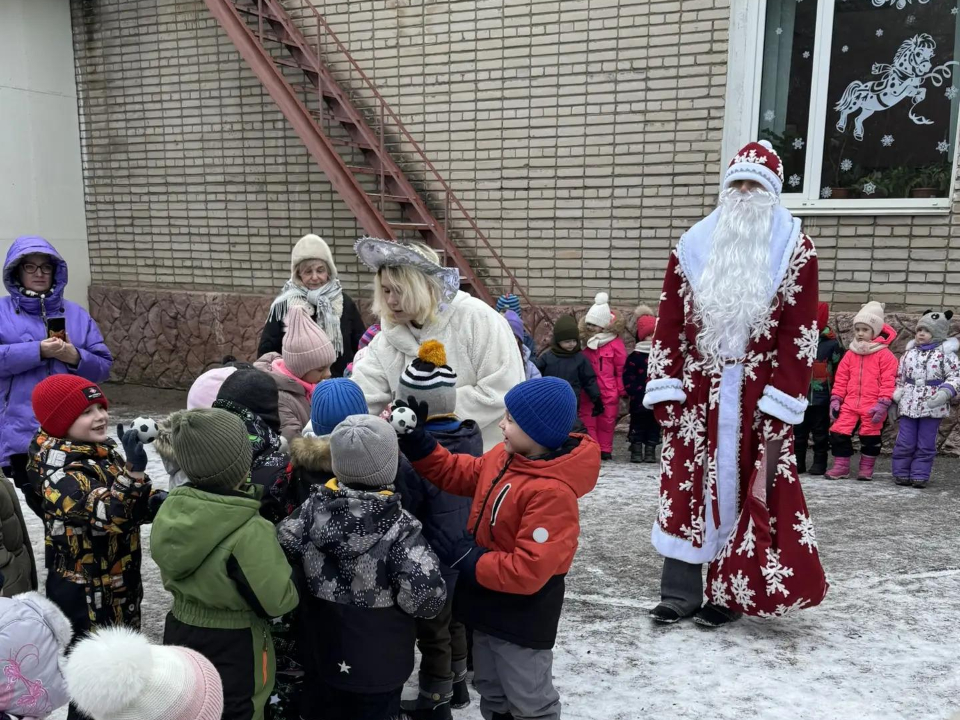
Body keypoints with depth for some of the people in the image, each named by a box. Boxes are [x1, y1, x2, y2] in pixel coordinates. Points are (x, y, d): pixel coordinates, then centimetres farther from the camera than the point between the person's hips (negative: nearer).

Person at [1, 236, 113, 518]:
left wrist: (75, 356, -11)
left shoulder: (76, 314, 10)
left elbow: (103, 367, 7)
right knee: (42, 505, 7)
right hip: (24, 433, -1)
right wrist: (38, 351, -18)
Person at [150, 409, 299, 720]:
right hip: (233, 648, -6)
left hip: (180, 632, 6)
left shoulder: (172, 509, -10)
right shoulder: (250, 532, -30)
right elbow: (278, 600, -22)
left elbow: (172, 574, 6)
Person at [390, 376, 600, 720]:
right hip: (492, 604, 9)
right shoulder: (505, 457, -5)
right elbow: (458, 473, 8)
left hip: (522, 617, -9)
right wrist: (415, 439, -3)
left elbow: (529, 570, -33)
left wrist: (469, 561, -24)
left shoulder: (553, 493, -33)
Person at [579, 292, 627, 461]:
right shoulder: (586, 343, 6)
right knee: (588, 420, 3)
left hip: (608, 391, -3)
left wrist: (622, 389, -3)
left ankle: (605, 449, 20)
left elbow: (621, 368, -4)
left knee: (607, 420, 8)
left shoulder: (615, 343, -8)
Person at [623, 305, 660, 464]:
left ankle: (650, 450, 15)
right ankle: (636, 450, 10)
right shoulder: (635, 357, -3)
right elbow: (628, 378, -7)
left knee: (654, 426, 9)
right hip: (639, 401, -2)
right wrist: (636, 393, -9)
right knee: (638, 425, 7)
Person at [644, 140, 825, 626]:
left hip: (754, 398, -2)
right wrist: (665, 393, -2)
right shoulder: (692, 247, 6)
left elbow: (798, 337, -4)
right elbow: (669, 325, 5)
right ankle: (679, 593, 15)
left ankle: (727, 594, 20)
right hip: (696, 394, 2)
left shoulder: (794, 251, 0)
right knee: (685, 490, 4)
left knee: (740, 493, 6)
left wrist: (778, 412, -10)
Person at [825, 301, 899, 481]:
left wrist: (883, 404, -16)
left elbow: (888, 382, -9)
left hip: (872, 406, -4)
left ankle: (866, 468, 22)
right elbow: (841, 379, 11)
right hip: (850, 403, 4)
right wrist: (835, 399, 5)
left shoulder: (885, 355, -5)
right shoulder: (850, 353, 10)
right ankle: (841, 466, 11)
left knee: (870, 436, 5)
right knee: (838, 433, -2)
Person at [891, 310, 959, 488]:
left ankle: (920, 476, 12)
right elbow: (900, 379, 14)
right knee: (904, 443, 4)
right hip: (908, 405, 3)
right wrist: (894, 402, 9)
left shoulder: (945, 353, -3)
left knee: (926, 445, 4)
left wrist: (945, 391, -22)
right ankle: (901, 474, 14)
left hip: (933, 407, -3)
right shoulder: (909, 352, 9)